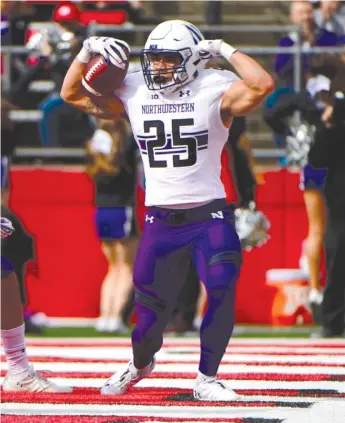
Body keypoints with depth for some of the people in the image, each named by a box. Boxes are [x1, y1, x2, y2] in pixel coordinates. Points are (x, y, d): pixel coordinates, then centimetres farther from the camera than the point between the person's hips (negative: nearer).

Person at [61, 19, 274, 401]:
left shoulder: (214, 91, -9)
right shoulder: (132, 92, 4)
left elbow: (262, 86, -27)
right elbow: (72, 94, 13)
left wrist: (225, 51, -19)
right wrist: (88, 52, 0)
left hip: (209, 215, -3)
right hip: (160, 220, 3)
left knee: (222, 291, -17)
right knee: (151, 302, 5)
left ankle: (207, 379, -1)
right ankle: (140, 363, 36)